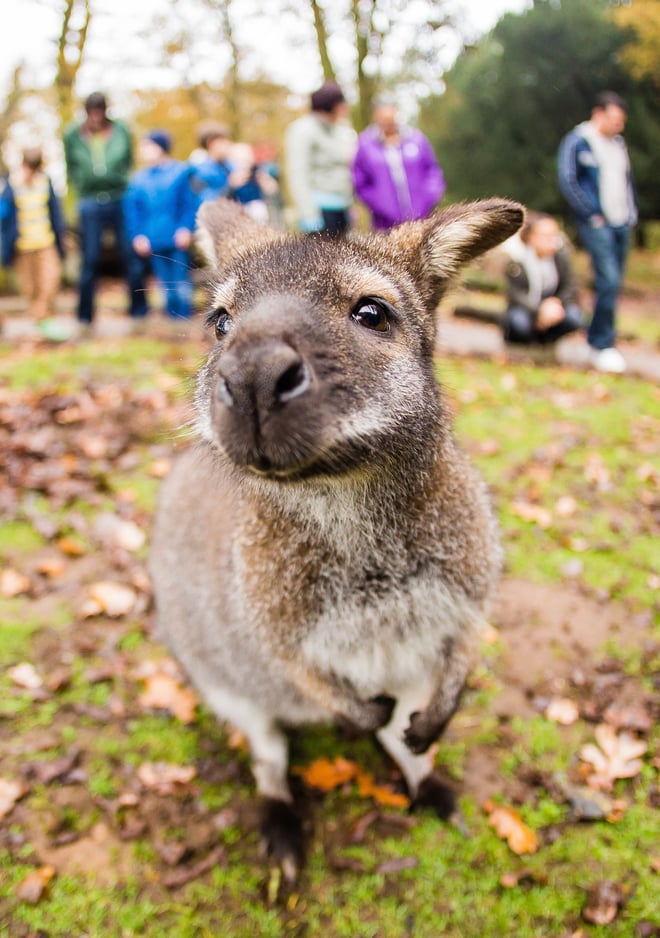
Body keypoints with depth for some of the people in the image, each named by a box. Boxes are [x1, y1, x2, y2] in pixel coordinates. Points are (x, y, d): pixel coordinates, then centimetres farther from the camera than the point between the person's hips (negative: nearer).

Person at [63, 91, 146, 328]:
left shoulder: (121, 131, 1)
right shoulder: (73, 135, 2)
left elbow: (128, 162, 10)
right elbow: (72, 167, 12)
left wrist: (122, 183, 2)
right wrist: (84, 189, 4)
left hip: (120, 200, 0)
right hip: (90, 204, 0)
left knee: (130, 255, 1)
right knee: (89, 258, 0)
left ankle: (138, 308, 12)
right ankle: (85, 314, 9)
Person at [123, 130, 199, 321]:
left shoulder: (181, 172, 2)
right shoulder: (138, 179, 9)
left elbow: (190, 204, -1)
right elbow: (131, 210, 7)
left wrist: (186, 229, -12)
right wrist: (137, 236, -4)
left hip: (178, 240, -3)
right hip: (152, 243, 3)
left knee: (181, 282, -3)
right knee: (166, 284, 8)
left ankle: (184, 320, 4)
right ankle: (173, 319, 15)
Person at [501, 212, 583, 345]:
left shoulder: (560, 251, -12)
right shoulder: (514, 256, -21)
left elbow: (570, 285, -6)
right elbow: (516, 294, -22)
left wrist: (557, 302, -27)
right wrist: (539, 310, -36)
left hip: (552, 305, 3)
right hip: (525, 308, -3)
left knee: (573, 316, -27)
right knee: (518, 320, -37)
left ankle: (545, 337, 4)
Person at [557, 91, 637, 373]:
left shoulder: (618, 142, 17)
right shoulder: (577, 141, -4)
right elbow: (567, 182, -9)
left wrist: (631, 213, 15)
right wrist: (591, 214, -10)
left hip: (621, 224, 7)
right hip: (596, 224, -7)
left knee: (613, 284, 6)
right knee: (609, 281, -16)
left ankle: (598, 340, 16)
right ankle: (602, 345, -7)